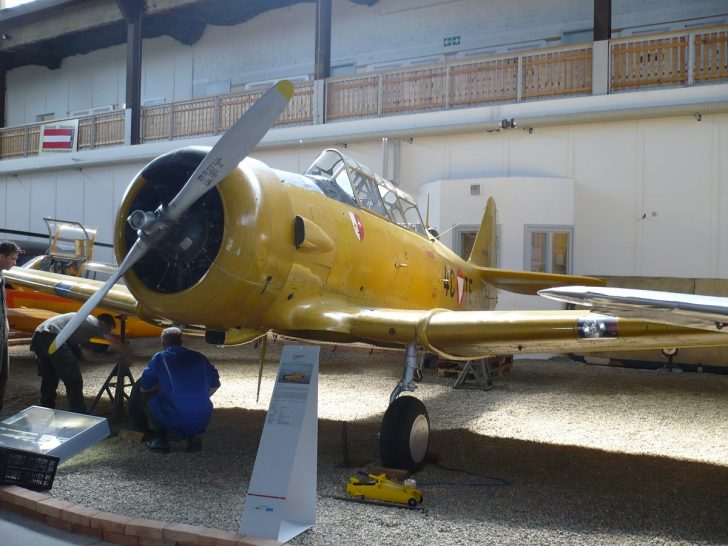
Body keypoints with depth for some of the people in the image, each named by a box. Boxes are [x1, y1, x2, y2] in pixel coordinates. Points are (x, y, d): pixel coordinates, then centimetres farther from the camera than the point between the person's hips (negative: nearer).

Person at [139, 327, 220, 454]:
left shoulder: (159, 358, 5)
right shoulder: (199, 357, 15)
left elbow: (143, 388, 11)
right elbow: (215, 385, 22)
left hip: (175, 420, -3)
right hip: (202, 420, 4)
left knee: (147, 396, 21)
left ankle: (160, 439, 13)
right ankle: (194, 435, 13)